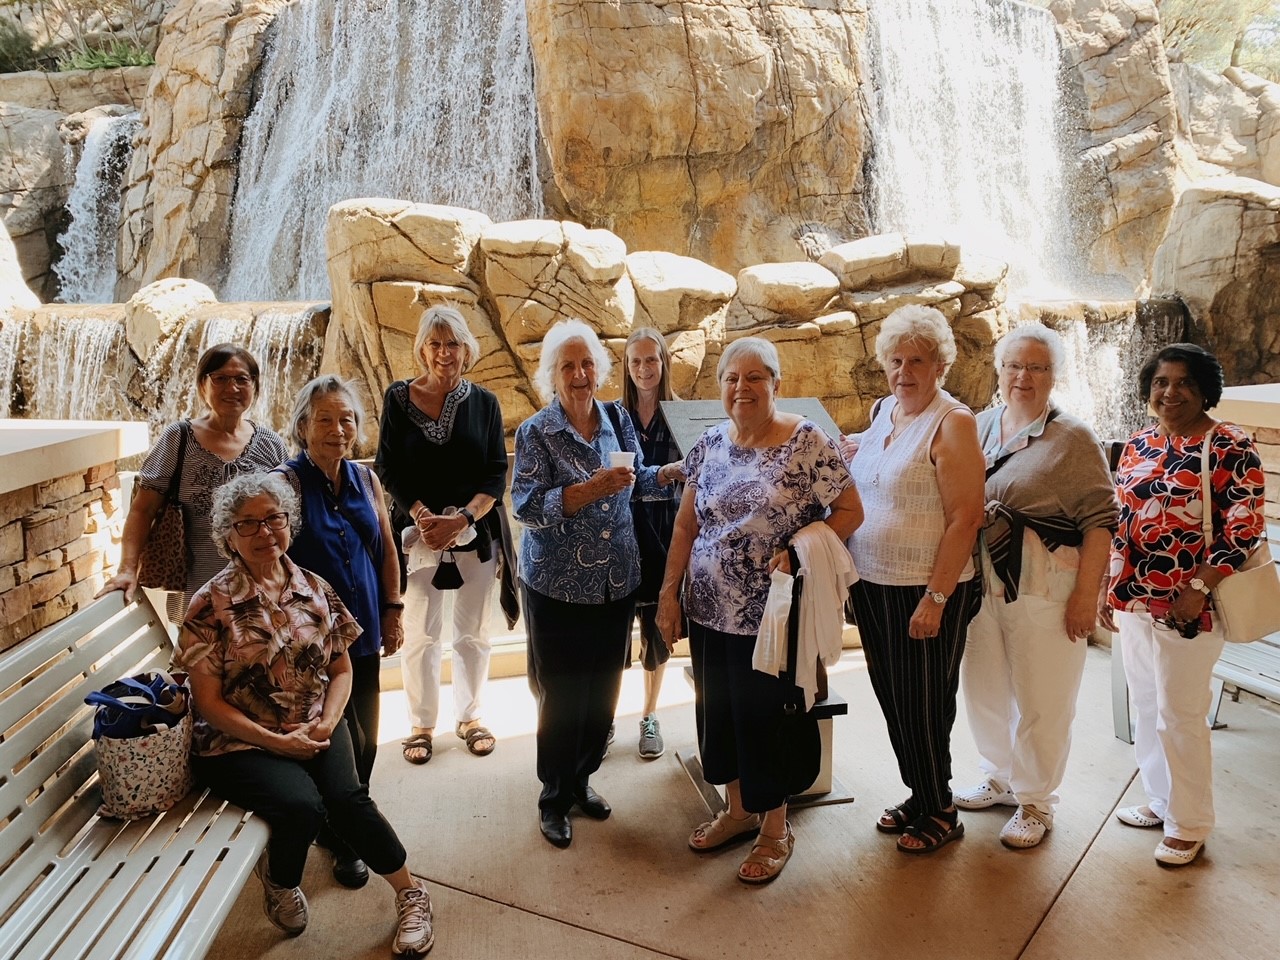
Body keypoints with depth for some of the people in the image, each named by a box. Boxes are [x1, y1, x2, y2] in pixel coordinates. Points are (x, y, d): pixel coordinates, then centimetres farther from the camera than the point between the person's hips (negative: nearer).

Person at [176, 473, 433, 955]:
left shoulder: (315, 590, 5)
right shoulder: (211, 605, -7)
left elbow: (341, 668, 9)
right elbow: (208, 701, -8)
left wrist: (326, 722, -9)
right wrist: (276, 741, -15)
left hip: (315, 729, 3)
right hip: (241, 740, -3)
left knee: (347, 798, -24)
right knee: (301, 805, -28)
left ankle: (410, 892, -3)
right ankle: (280, 881, 7)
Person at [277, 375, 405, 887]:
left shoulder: (365, 480, 4)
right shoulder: (289, 481, -12)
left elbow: (386, 550, 12)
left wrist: (392, 610, 9)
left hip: (363, 632, 5)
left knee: (364, 737, 13)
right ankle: (341, 843, 24)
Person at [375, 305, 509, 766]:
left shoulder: (483, 402, 3)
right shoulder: (398, 397, 1)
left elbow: (497, 473, -1)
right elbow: (389, 469, -2)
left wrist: (462, 519, -15)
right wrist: (425, 519, -15)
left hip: (476, 533, 1)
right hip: (419, 533, -1)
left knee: (474, 633, 9)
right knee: (420, 635, 2)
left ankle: (470, 716, 25)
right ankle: (421, 724, 18)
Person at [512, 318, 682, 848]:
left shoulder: (618, 419, 4)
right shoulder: (536, 433, -10)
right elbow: (525, 507, -17)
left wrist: (669, 473, -4)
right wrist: (588, 490, -28)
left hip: (616, 581, 5)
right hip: (558, 584, -4)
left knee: (603, 689, 13)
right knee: (561, 694, 4)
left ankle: (581, 779, 34)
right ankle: (553, 798, 24)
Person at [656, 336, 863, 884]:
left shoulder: (808, 442, -10)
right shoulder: (708, 445, 5)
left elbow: (850, 511, -8)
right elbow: (686, 526, 9)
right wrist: (669, 592, 4)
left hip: (773, 615, -5)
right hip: (708, 612, 5)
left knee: (767, 718, 6)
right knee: (718, 712, 15)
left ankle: (775, 827, 28)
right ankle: (739, 809, 38)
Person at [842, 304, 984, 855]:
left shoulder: (952, 422, -13)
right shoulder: (882, 412, 9)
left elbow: (966, 517, -18)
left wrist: (936, 598, -21)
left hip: (924, 590, -7)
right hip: (870, 583, 7)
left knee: (922, 704, 4)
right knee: (891, 697, 16)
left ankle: (941, 813, 23)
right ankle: (918, 796, 33)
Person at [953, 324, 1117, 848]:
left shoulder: (1073, 438, -7)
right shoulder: (978, 426, 7)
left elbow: (1100, 521, -10)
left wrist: (1086, 595, -14)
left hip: (1045, 589, -5)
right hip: (980, 582, 5)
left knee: (1041, 701, 6)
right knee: (984, 688, 16)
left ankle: (1035, 801, 25)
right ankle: (998, 778, 38)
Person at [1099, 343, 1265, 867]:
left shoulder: (1230, 446, -10)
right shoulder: (1137, 445, 9)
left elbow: (1244, 528, -13)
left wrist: (1200, 588, -20)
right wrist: (1106, 586, 10)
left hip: (1186, 607, -6)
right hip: (1133, 601, 6)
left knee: (1179, 715, 2)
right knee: (1145, 707, 16)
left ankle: (1188, 824, 20)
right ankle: (1158, 799, 34)